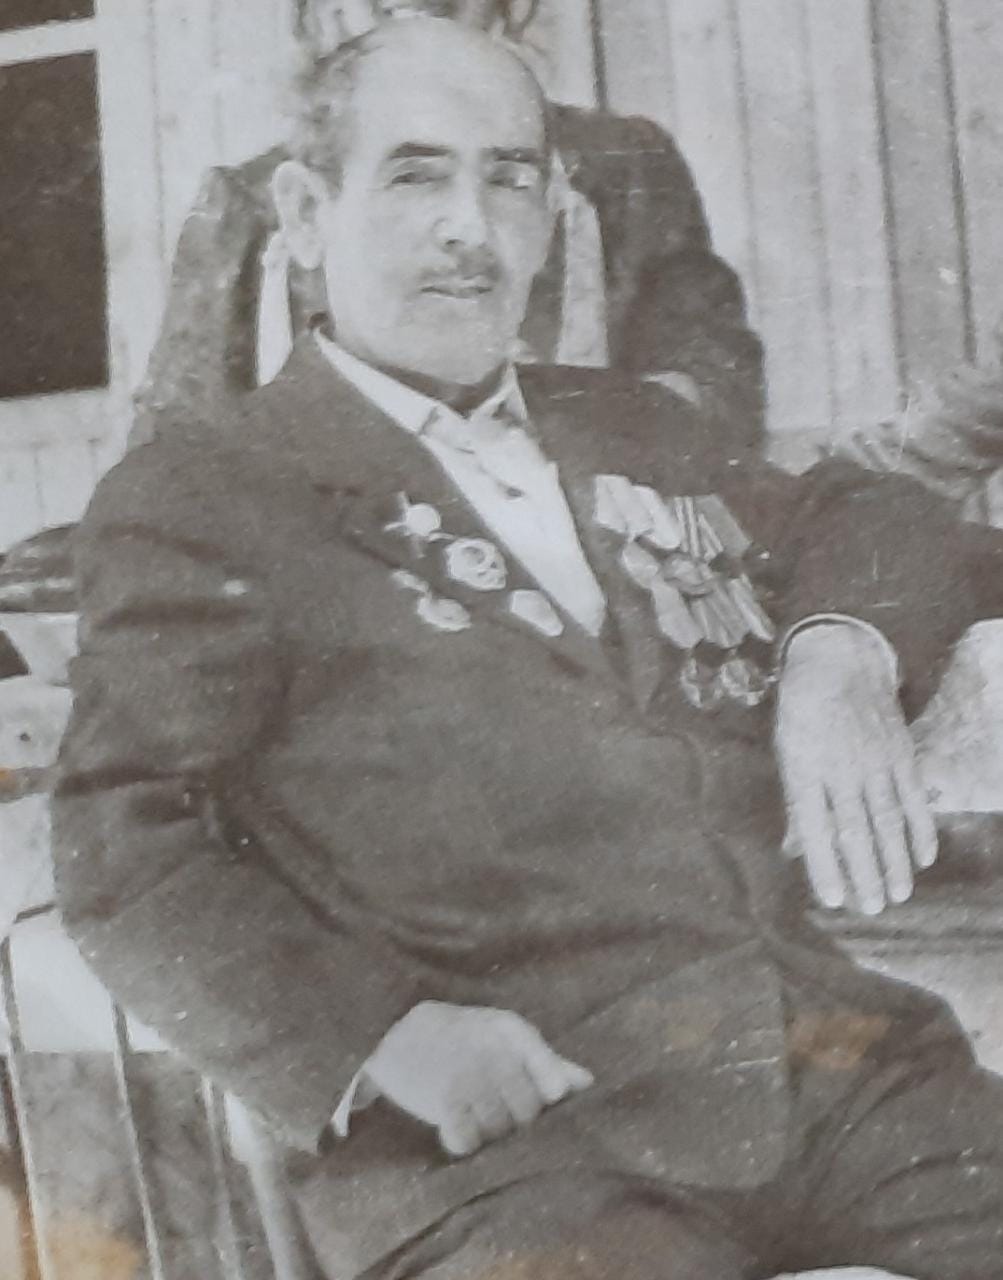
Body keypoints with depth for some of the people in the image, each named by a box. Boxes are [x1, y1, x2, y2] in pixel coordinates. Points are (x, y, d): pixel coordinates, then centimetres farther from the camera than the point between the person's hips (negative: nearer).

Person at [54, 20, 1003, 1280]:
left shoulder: (633, 430, 22)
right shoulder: (193, 498, 7)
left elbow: (866, 516, 27)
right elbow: (125, 856, -1)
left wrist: (841, 652, 3)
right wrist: (379, 1034, -16)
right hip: (499, 1145, -5)